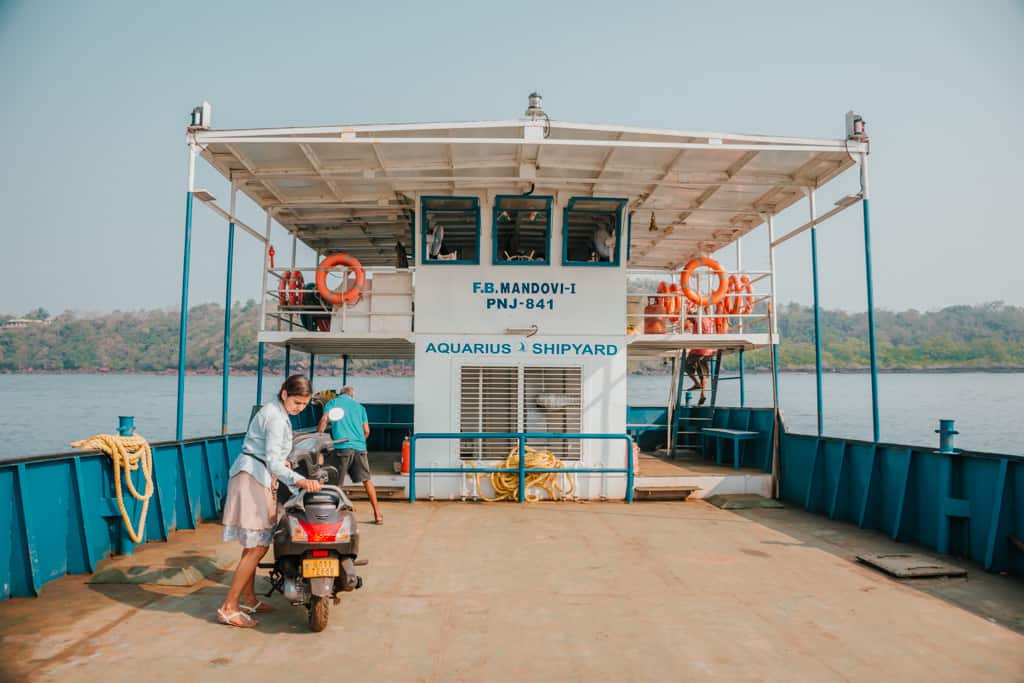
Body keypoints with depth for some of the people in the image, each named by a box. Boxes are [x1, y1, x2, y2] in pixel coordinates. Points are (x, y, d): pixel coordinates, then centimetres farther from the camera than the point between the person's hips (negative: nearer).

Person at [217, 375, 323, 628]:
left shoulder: (274, 411, 14)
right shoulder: (276, 418, -18)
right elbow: (273, 461, -27)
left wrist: (282, 461, 40)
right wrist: (299, 480, -39)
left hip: (258, 477, 10)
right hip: (252, 478, -10)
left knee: (254, 544, 15)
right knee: (257, 547, -10)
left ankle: (248, 599, 25)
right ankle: (228, 608, -6)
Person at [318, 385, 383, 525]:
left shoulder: (332, 403, 12)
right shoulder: (359, 407, 20)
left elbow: (324, 420, -4)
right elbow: (367, 431, 15)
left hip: (341, 447, -3)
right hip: (360, 447, 3)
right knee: (367, 480, 10)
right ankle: (377, 514, 11)